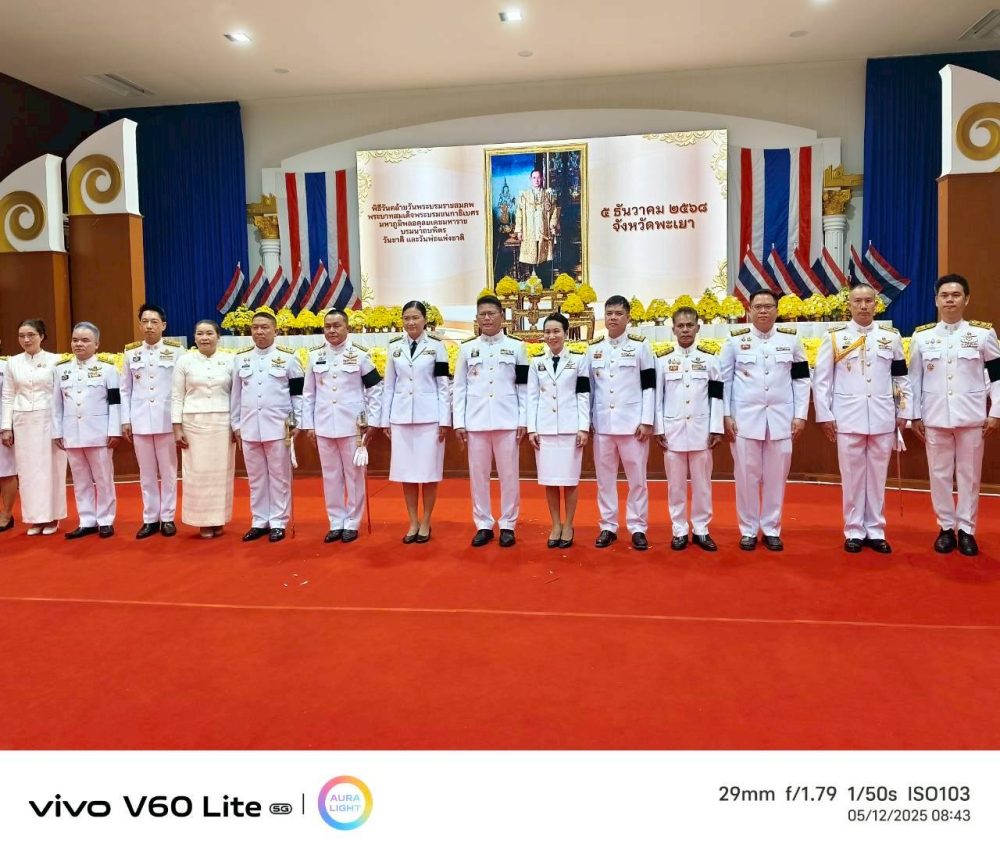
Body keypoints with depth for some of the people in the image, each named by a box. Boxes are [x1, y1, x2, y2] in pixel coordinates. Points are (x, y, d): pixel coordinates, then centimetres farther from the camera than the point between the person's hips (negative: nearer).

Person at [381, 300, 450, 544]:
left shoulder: (436, 346, 1)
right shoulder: (394, 347, 8)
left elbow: (444, 385, -1)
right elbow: (389, 385, 10)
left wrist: (445, 420, -6)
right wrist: (385, 420, 7)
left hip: (429, 416, -2)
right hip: (401, 416, 3)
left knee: (428, 471, 1)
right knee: (405, 472, 5)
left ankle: (426, 522, 14)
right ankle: (413, 522, 17)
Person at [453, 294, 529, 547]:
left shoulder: (516, 347, 5)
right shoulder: (467, 348, 8)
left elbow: (524, 387, 3)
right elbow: (459, 388, 6)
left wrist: (523, 420, -3)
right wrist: (459, 422, 0)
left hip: (507, 420, -1)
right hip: (476, 421, 2)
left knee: (508, 474, 4)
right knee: (478, 474, 6)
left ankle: (507, 525, 15)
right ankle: (483, 525, 17)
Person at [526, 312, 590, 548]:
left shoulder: (578, 360, 4)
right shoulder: (537, 363, 10)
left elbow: (584, 396, 0)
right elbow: (532, 397, 8)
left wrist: (584, 428, -7)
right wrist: (531, 429, 0)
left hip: (570, 428, -2)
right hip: (544, 429, 2)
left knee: (570, 479, 2)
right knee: (549, 479, 4)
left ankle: (568, 526, 13)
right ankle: (555, 525, 16)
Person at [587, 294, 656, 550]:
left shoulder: (640, 345, 0)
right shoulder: (594, 348, 9)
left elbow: (649, 386, -2)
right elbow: (588, 386, 12)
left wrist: (646, 421, -9)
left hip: (632, 422, -3)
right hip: (602, 423, 3)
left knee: (637, 478, 3)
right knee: (605, 478, 8)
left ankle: (637, 527, 13)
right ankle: (608, 526, 18)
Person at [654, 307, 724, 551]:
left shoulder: (710, 357, 4)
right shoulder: (663, 358, 3)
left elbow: (717, 396, 2)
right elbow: (656, 396, 3)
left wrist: (716, 429, -3)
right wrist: (658, 428, -2)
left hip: (701, 429, 0)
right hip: (673, 429, 0)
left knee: (702, 483, 6)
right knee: (676, 483, 6)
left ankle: (701, 529, 17)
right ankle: (679, 530, 16)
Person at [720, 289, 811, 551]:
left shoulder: (791, 339, 5)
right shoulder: (735, 340, 2)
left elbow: (801, 379, 6)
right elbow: (724, 380, 2)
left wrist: (800, 415, 0)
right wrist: (726, 416, -3)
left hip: (781, 418, 1)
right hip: (745, 418, -1)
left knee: (776, 476, 7)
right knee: (747, 476, 4)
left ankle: (772, 529, 19)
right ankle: (748, 530, 16)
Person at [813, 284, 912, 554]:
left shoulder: (891, 336, 8)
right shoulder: (835, 337, 1)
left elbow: (901, 378, 12)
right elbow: (821, 379, 0)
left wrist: (903, 412, 8)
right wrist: (824, 415, -4)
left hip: (883, 418, 2)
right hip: (848, 418, -2)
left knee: (877, 476, 8)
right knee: (852, 477, 4)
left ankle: (875, 531, 19)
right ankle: (854, 532, 15)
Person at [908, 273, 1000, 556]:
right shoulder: (922, 336, 4)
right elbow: (914, 379, 7)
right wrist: (915, 416, 4)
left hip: (971, 417, -1)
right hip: (934, 417, 1)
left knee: (969, 475, 5)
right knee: (939, 475, 6)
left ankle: (967, 529, 16)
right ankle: (946, 527, 18)